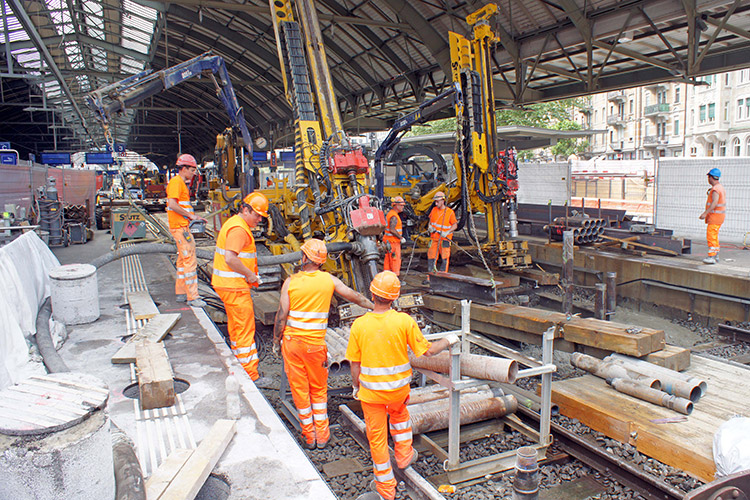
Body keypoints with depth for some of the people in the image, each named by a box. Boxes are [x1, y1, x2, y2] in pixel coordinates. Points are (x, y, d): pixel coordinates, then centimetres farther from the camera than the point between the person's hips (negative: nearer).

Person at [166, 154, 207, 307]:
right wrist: (190, 215, -16)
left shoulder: (181, 182, 19)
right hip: (180, 226, -11)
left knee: (183, 259, 16)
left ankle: (180, 292, 25)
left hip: (181, 226, 11)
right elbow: (172, 205, -23)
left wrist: (194, 217, 13)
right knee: (190, 260, -10)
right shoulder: (176, 182, -12)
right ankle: (192, 297, -7)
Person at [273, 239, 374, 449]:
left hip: (292, 341, -1)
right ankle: (322, 436, 22)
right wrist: (374, 306, 23)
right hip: (316, 344, 1)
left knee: (299, 389, 12)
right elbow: (354, 296, 7)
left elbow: (282, 314, -8)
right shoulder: (329, 280, -4)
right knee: (319, 389, 17)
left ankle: (309, 436, 22)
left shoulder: (291, 282, -8)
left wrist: (276, 340, 5)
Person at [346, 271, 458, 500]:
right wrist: (448, 341, 8)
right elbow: (427, 351, -9)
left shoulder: (359, 325, -15)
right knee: (399, 413, 35)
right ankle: (404, 455, 45)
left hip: (371, 390, -1)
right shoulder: (404, 321, -17)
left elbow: (354, 363, -7)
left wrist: (355, 386, 11)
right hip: (399, 387, 1)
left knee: (377, 437, 14)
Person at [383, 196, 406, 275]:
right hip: (393, 241, -10)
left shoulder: (390, 213, 15)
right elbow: (392, 230, -25)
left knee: (388, 260, 11)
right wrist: (401, 238, -17)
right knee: (395, 260, -5)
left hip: (388, 240, 10)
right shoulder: (394, 216, -17)